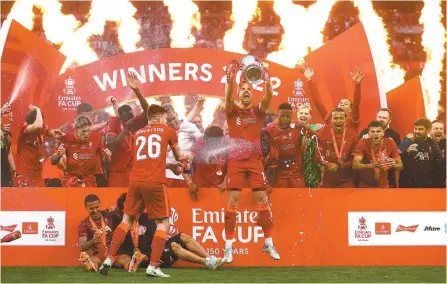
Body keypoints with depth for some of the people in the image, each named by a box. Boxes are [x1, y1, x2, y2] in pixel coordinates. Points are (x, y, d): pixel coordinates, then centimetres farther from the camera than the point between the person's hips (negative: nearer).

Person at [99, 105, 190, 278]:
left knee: (127, 220, 16)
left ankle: (109, 259, 6)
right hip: (155, 182, -4)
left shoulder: (138, 134, 20)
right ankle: (153, 266, -6)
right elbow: (179, 157, 26)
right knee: (163, 223, 5)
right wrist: (184, 157, 50)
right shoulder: (168, 131, 10)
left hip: (135, 181, 4)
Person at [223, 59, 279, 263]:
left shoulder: (258, 110, 7)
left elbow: (269, 96, -11)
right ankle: (228, 245, 2)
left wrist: (266, 76, -25)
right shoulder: (232, 110, 3)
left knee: (262, 199, 1)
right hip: (236, 161, -2)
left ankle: (268, 243, 9)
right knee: (233, 201, -3)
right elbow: (227, 96, -18)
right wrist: (231, 76, -30)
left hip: (255, 161, 2)